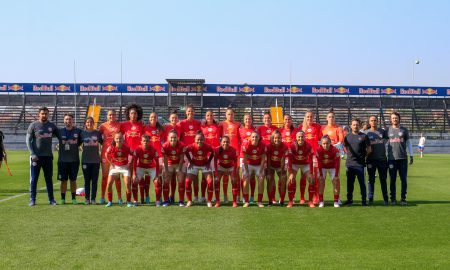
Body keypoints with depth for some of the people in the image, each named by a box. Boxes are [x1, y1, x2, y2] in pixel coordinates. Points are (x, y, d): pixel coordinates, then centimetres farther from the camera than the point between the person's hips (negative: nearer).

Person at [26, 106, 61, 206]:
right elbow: (28, 140, -3)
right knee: (33, 179, 1)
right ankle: (32, 199, 8)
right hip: (36, 156, -3)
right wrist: (32, 154, -11)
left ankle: (51, 199, 14)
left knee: (49, 179, 8)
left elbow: (60, 137, 17)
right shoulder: (33, 125, -1)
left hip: (48, 156, 3)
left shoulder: (52, 126, 8)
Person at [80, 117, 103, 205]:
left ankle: (93, 198, 8)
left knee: (94, 180, 2)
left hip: (96, 160, 0)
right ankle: (87, 198, 11)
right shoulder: (82, 133, 4)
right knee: (87, 180, 5)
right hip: (85, 160, 0)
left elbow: (102, 143, 9)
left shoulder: (97, 133, 4)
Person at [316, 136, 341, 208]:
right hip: (322, 167, 0)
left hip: (332, 167, 0)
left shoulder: (335, 150, -28)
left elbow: (337, 163, -22)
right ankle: (321, 202, -1)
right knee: (321, 182, -8)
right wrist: (321, 175, -19)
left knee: (336, 182, -6)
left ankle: (336, 202, 3)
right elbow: (319, 163, -20)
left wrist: (336, 175, -21)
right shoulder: (319, 150, -27)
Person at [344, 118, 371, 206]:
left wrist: (362, 155, 3)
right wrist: (350, 155, 12)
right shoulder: (347, 136, 10)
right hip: (349, 163, 4)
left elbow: (369, 150, 2)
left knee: (362, 182, -1)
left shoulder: (364, 136, 0)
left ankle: (364, 200, 5)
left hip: (360, 164, -3)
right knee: (350, 182, 9)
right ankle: (349, 199, 18)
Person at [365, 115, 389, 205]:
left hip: (382, 158, 1)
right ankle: (370, 198, 8)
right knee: (371, 179, 4)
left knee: (383, 179, 5)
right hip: (371, 159, -1)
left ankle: (385, 199, 9)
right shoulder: (366, 132, 5)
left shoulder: (382, 131, 8)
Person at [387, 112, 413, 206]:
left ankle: (403, 199, 8)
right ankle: (393, 199, 10)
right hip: (392, 158, 0)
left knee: (404, 179, 0)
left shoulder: (404, 130, 8)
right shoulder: (388, 130, 7)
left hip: (403, 158, 0)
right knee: (392, 180, 2)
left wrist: (411, 155, 5)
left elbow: (408, 143, 12)